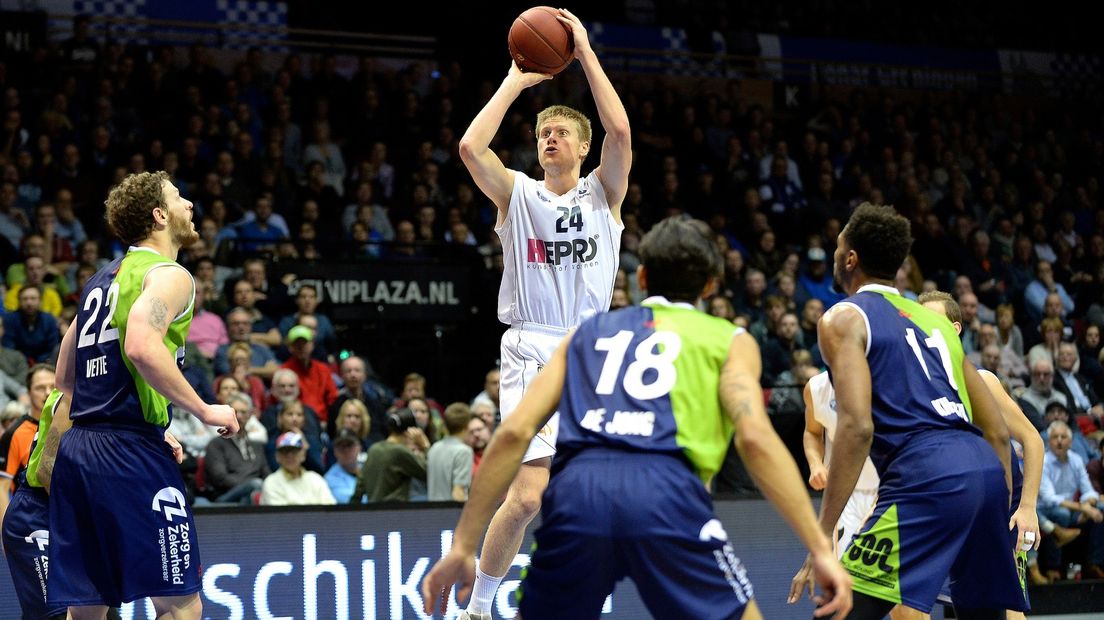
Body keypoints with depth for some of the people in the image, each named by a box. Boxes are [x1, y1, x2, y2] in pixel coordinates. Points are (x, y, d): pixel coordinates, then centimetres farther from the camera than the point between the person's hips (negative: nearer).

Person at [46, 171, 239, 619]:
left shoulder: (100, 281, 21)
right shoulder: (169, 275, -5)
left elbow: (65, 379, 26)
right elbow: (141, 347, -24)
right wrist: (205, 412, -14)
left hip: (77, 448, 9)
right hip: (131, 455, -8)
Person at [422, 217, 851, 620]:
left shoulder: (589, 332, 29)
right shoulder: (728, 340, 21)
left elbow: (514, 432, 16)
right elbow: (754, 437, 1)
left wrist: (462, 547, 17)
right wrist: (821, 548, -2)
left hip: (576, 489, 3)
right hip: (666, 492, -3)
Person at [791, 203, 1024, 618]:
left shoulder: (844, 318, 6)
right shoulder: (933, 320, 28)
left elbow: (857, 425, -10)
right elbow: (997, 431, 24)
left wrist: (823, 533, -12)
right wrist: (998, 516, 29)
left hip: (925, 475, -7)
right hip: (987, 470, 7)